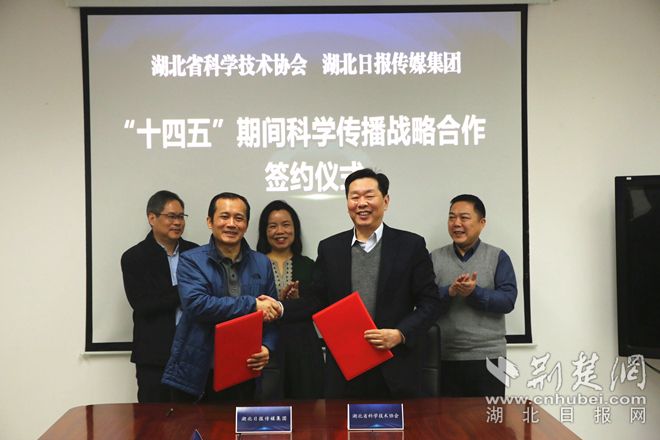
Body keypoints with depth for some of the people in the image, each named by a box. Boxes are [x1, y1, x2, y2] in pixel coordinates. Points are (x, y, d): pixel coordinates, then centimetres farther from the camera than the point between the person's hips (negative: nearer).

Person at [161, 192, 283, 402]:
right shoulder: (191, 261, -3)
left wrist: (267, 347, -10)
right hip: (197, 376, -3)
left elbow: (272, 313, 10)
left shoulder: (262, 263, 8)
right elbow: (196, 304, -18)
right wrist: (252, 304, -18)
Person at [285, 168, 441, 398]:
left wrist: (400, 334, -14)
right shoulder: (329, 248, 7)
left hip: (396, 369, -1)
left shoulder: (411, 245, 0)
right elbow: (318, 301, 10)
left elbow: (429, 302, 0)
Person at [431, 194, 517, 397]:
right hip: (445, 357, 1)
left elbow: (508, 300, -8)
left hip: (488, 357, -1)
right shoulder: (434, 258, 6)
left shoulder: (498, 257, 2)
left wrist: (475, 293, -22)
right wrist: (449, 291, -21)